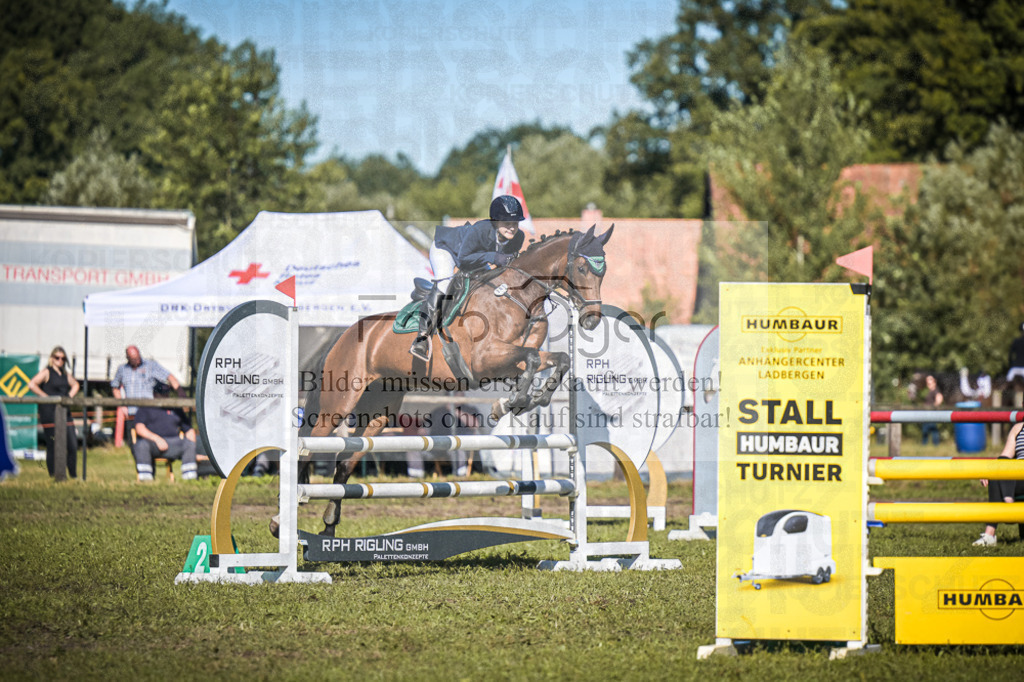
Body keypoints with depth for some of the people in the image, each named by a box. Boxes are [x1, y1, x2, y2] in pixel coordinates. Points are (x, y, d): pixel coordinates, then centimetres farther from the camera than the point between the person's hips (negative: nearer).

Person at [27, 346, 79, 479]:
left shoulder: (65, 373, 16)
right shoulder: (46, 372, -3)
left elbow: (75, 385, 34)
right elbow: (32, 385, -15)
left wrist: (70, 396, 15)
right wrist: (46, 397, -14)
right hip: (50, 413, -6)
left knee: (73, 445, 1)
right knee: (53, 446, -5)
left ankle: (73, 475, 11)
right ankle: (53, 475, 2)